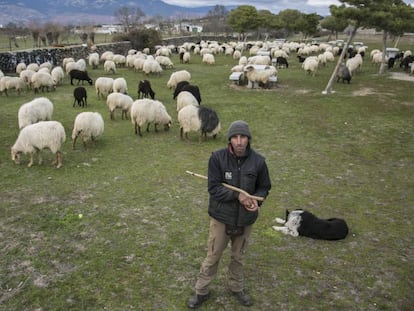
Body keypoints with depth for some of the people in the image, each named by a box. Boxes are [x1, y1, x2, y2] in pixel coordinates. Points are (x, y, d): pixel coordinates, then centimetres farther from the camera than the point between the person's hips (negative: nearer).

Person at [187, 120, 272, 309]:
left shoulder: (258, 161, -10)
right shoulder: (217, 157, -16)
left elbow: (264, 187, 3)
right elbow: (213, 188, -17)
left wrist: (257, 200, -17)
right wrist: (237, 195, -26)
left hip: (245, 219, 2)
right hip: (221, 217, -2)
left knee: (238, 257, 22)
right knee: (212, 257, 12)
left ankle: (236, 288, 45)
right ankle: (201, 292, 32)